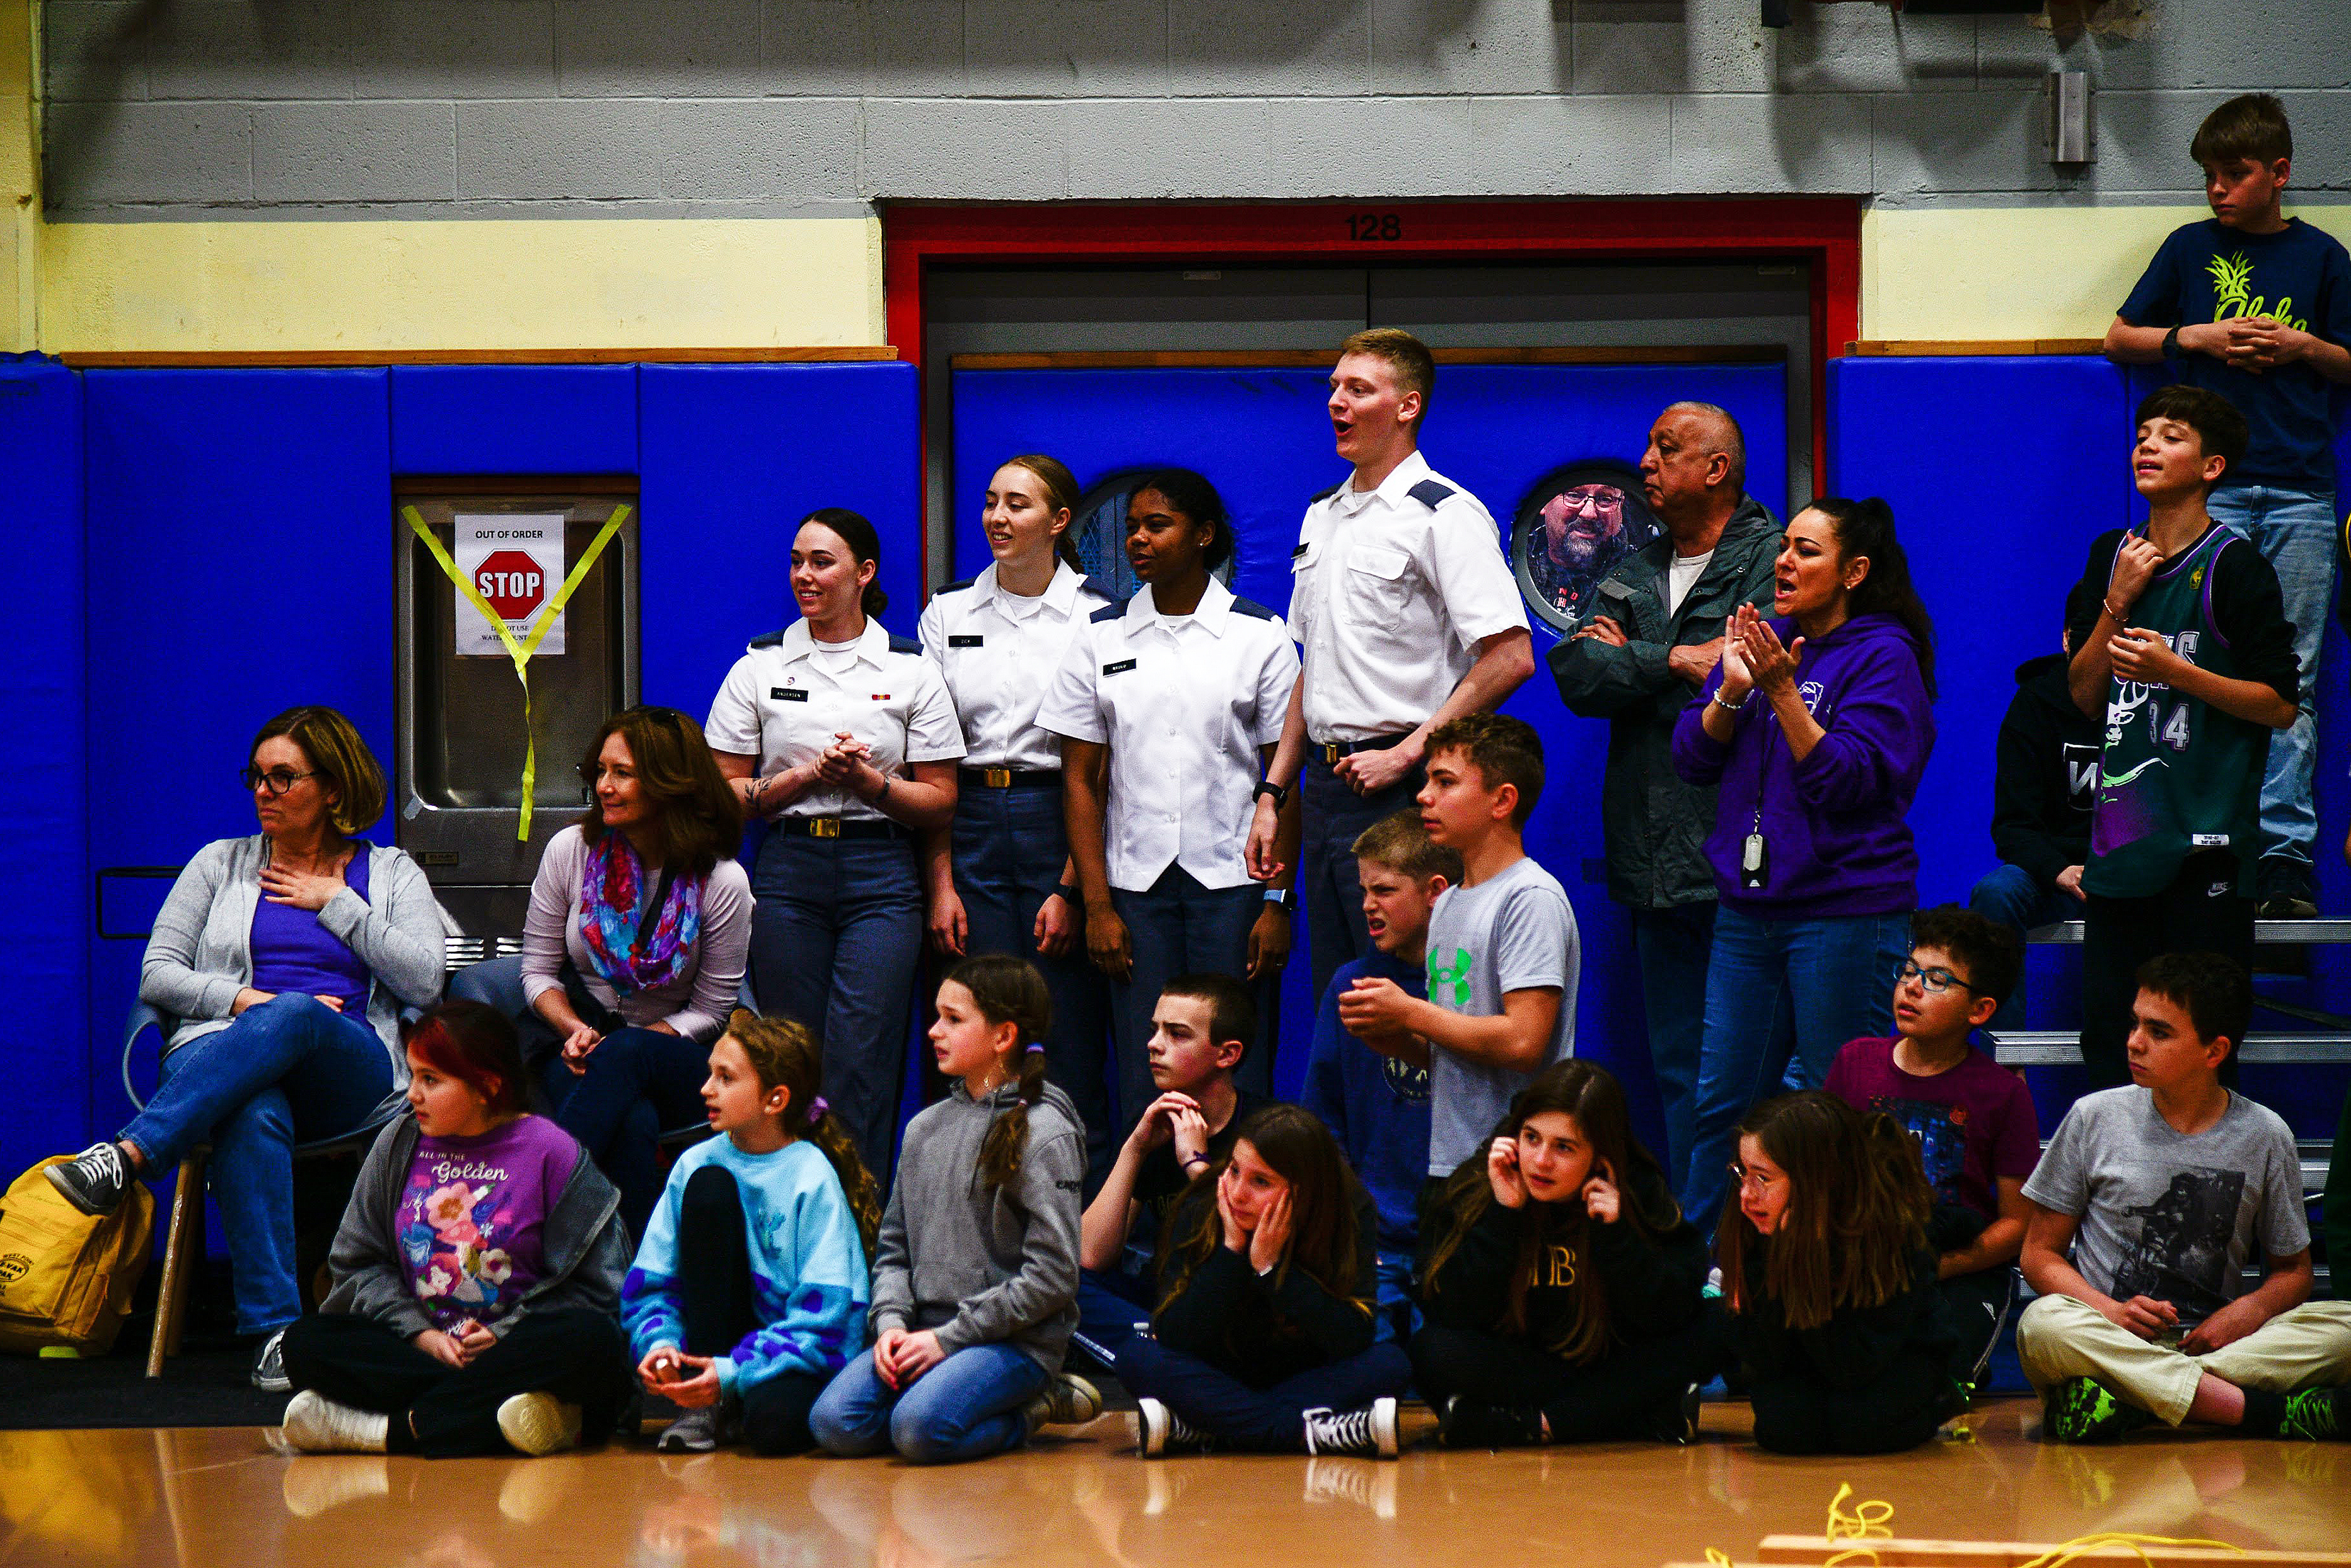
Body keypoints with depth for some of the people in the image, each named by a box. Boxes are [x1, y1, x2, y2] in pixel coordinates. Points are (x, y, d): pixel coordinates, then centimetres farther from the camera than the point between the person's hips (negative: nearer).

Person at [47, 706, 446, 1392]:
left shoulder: (390, 872, 20)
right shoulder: (222, 863, 23)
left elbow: (425, 982, 5)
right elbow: (157, 974, 14)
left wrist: (335, 904, 4)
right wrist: (244, 999, -3)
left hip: (349, 1071, -1)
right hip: (222, 1055, 1)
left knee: (293, 1018, -40)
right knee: (255, 1118, -40)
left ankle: (127, 1156, -53)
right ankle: (276, 1328, -51)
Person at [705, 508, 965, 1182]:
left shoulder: (912, 671, 6)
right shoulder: (760, 667, 9)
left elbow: (940, 802, 6)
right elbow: (725, 794, 7)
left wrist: (868, 781, -11)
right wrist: (808, 777, -8)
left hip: (881, 879, -1)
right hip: (788, 876, 2)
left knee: (860, 1061, -11)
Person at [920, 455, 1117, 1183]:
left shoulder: (1096, 617, 0)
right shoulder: (948, 612, 10)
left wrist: (1072, 887, -10)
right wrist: (940, 883, -1)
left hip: (1058, 825, -3)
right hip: (971, 828, 3)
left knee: (1071, 1042, -3)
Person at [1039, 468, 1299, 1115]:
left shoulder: (1261, 637, 3)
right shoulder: (1100, 640, 8)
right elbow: (1081, 781, 6)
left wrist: (1278, 901, -7)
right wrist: (1097, 907, -2)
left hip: (1232, 876, -2)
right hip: (1136, 884, 2)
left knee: (1235, 1077, -5)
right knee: (1144, 1082, -2)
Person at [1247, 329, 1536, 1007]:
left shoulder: (1444, 514, -8)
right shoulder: (1322, 514, 17)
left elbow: (1510, 659, -16)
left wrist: (1406, 754, -16)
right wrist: (1273, 791, 16)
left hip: (1397, 796, -8)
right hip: (1325, 785, 8)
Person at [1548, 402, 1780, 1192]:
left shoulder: (1772, 559, -2)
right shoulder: (1634, 573, 19)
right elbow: (1576, 674, 5)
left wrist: (1631, 662, -6)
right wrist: (1676, 660, -9)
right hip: (1658, 861, 7)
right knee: (1676, 1067, 10)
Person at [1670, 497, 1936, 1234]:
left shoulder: (1883, 656, -6)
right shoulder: (1763, 637, 13)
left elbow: (1848, 778, -16)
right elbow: (1693, 758, 8)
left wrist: (1783, 690, -23)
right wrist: (1732, 688, -9)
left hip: (1847, 910, -6)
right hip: (1750, 906, 6)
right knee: (1723, 1100, 9)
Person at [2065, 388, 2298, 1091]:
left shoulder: (2233, 566, -5)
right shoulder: (2112, 556, 14)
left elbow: (2281, 704, -7)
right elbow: (2085, 696, 12)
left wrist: (2175, 671, -17)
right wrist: (2117, 604, -1)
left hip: (2206, 841, -6)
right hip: (2120, 839, 6)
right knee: (2107, 1042, 5)